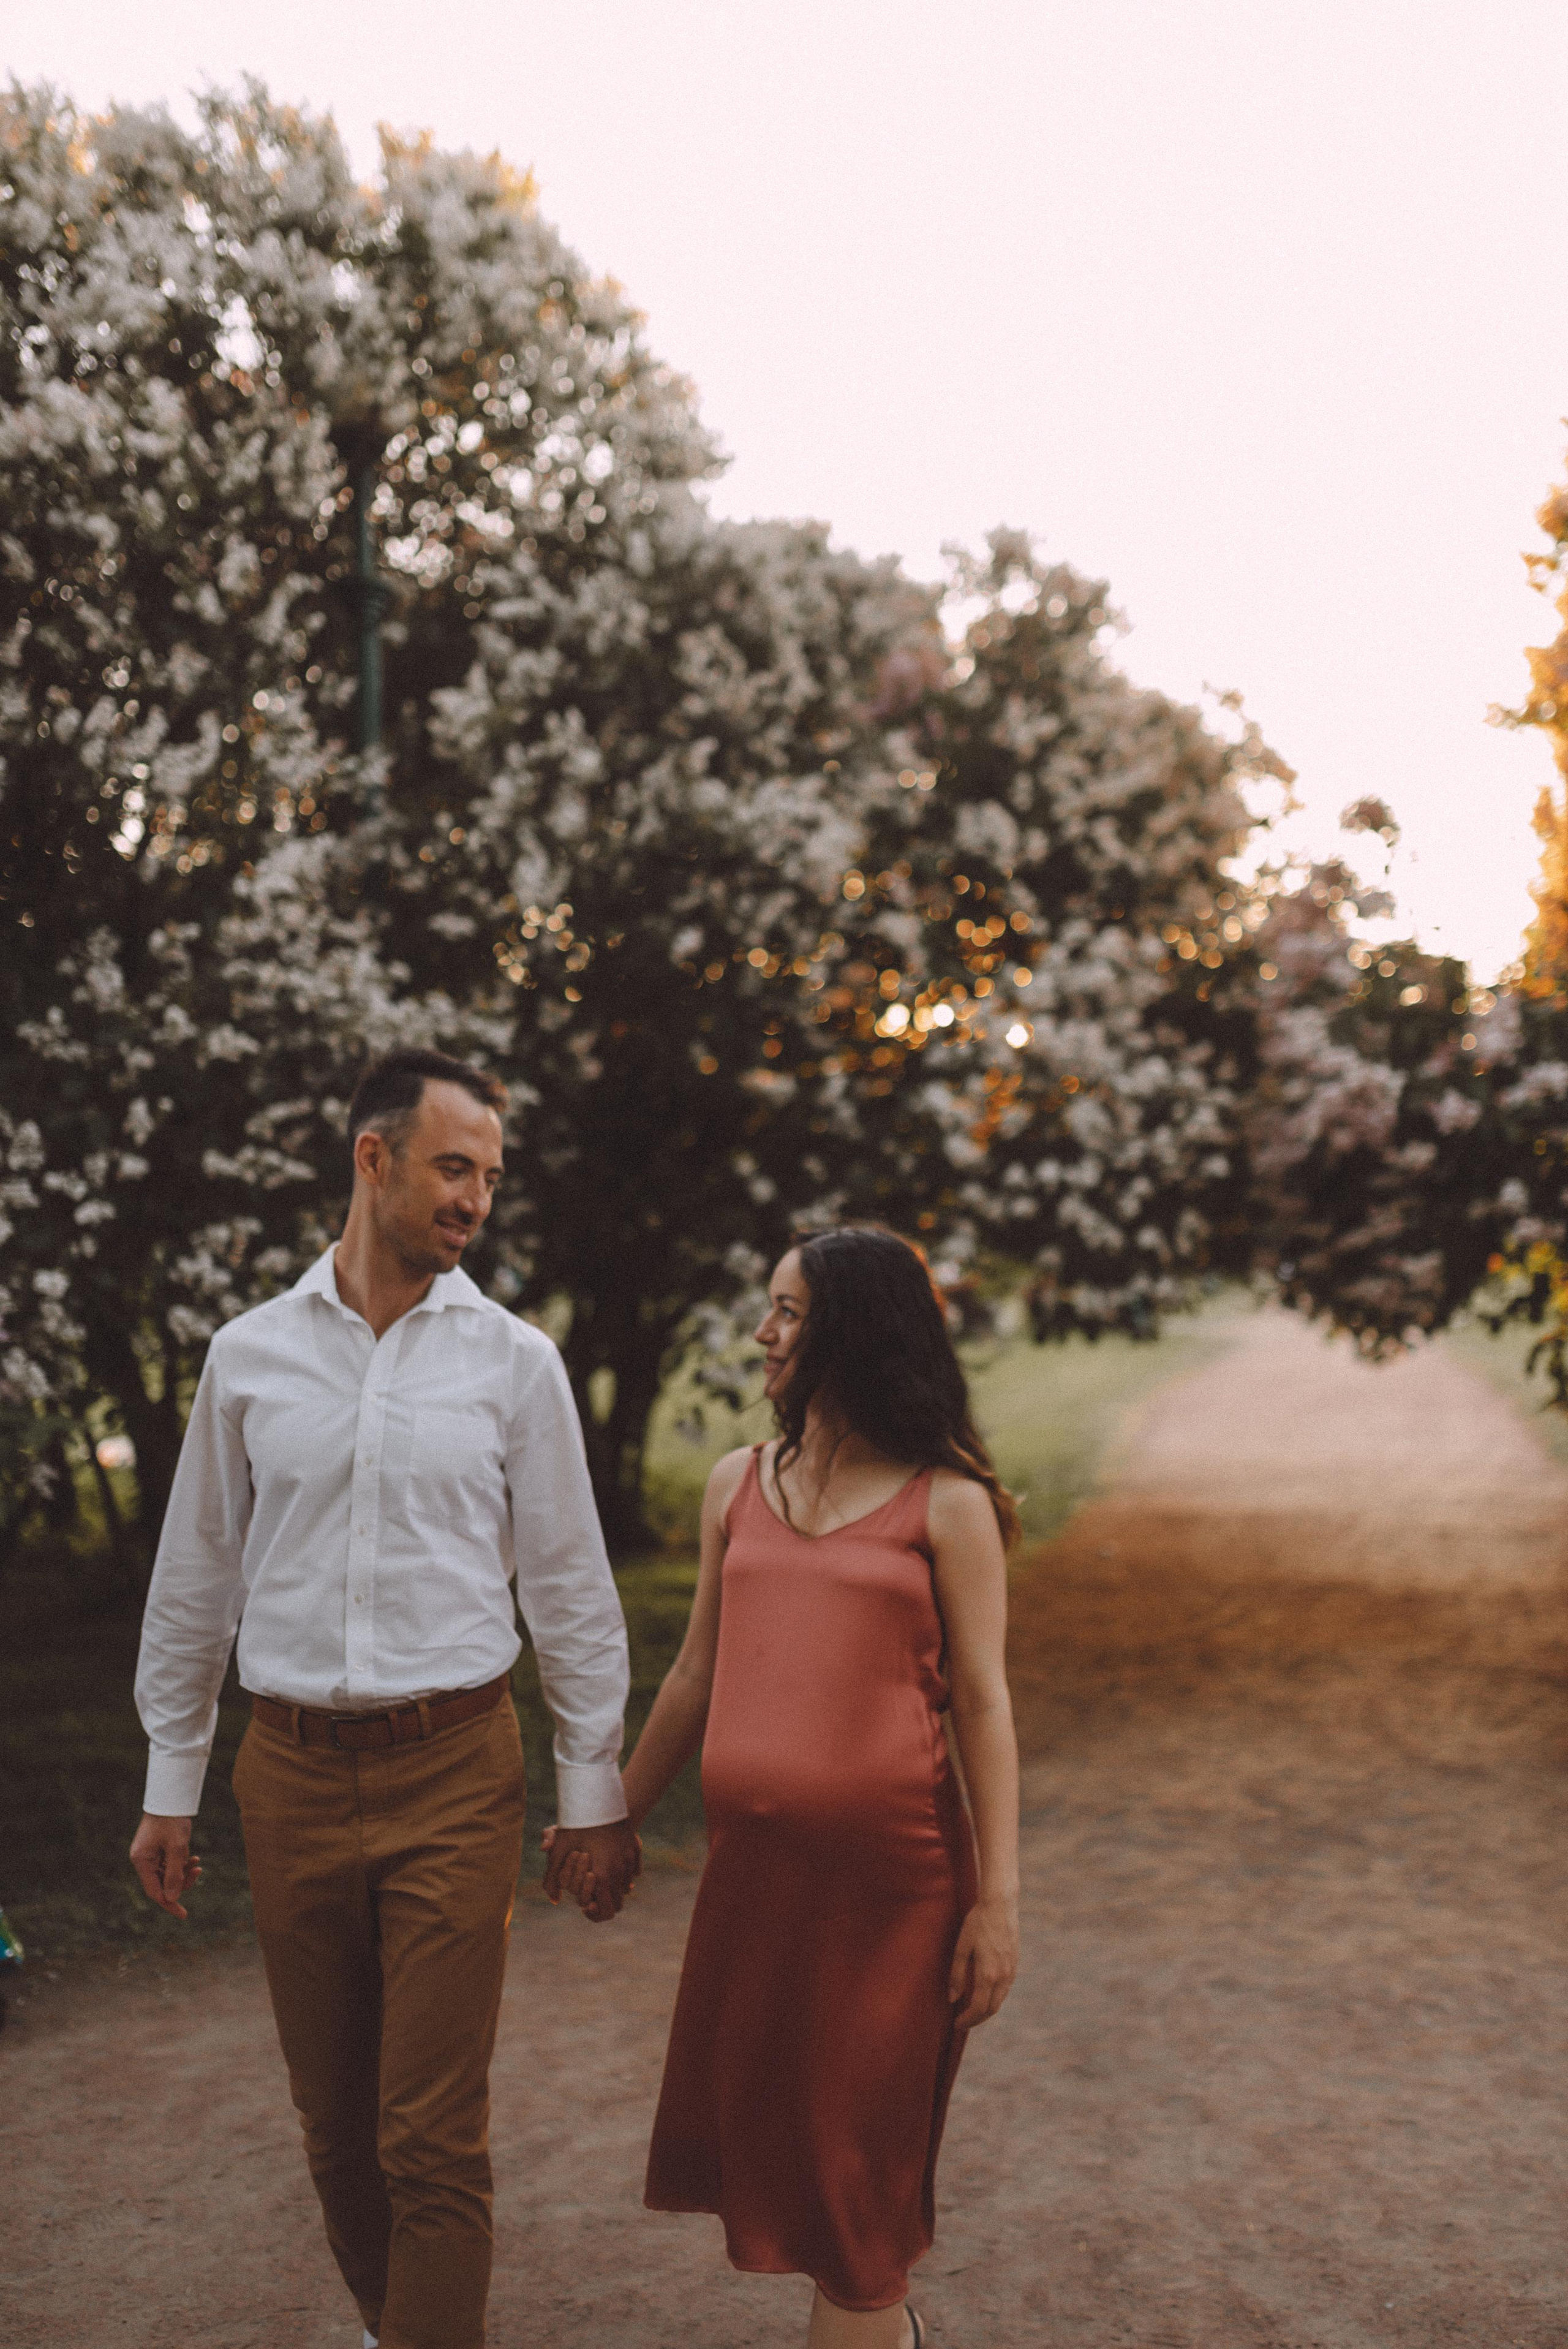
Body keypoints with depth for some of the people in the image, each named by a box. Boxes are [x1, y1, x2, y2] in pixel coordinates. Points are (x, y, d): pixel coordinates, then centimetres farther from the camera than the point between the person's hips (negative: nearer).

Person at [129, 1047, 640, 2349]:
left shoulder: (513, 1359, 0)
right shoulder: (249, 1355, 4)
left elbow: (570, 1586, 4)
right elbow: (195, 1580, 11)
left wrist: (595, 1790, 3)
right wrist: (170, 1782, 11)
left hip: (453, 1773, -2)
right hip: (293, 1776, 2)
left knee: (435, 2137, -4)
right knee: (334, 2117, 13)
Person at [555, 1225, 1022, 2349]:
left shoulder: (945, 1503, -5)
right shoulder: (740, 1485, 9)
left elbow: (983, 1704, -6)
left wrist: (998, 1898, -10)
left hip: (891, 1872, -5)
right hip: (751, 1863, 5)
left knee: (850, 2152, 5)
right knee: (753, 2123, 13)